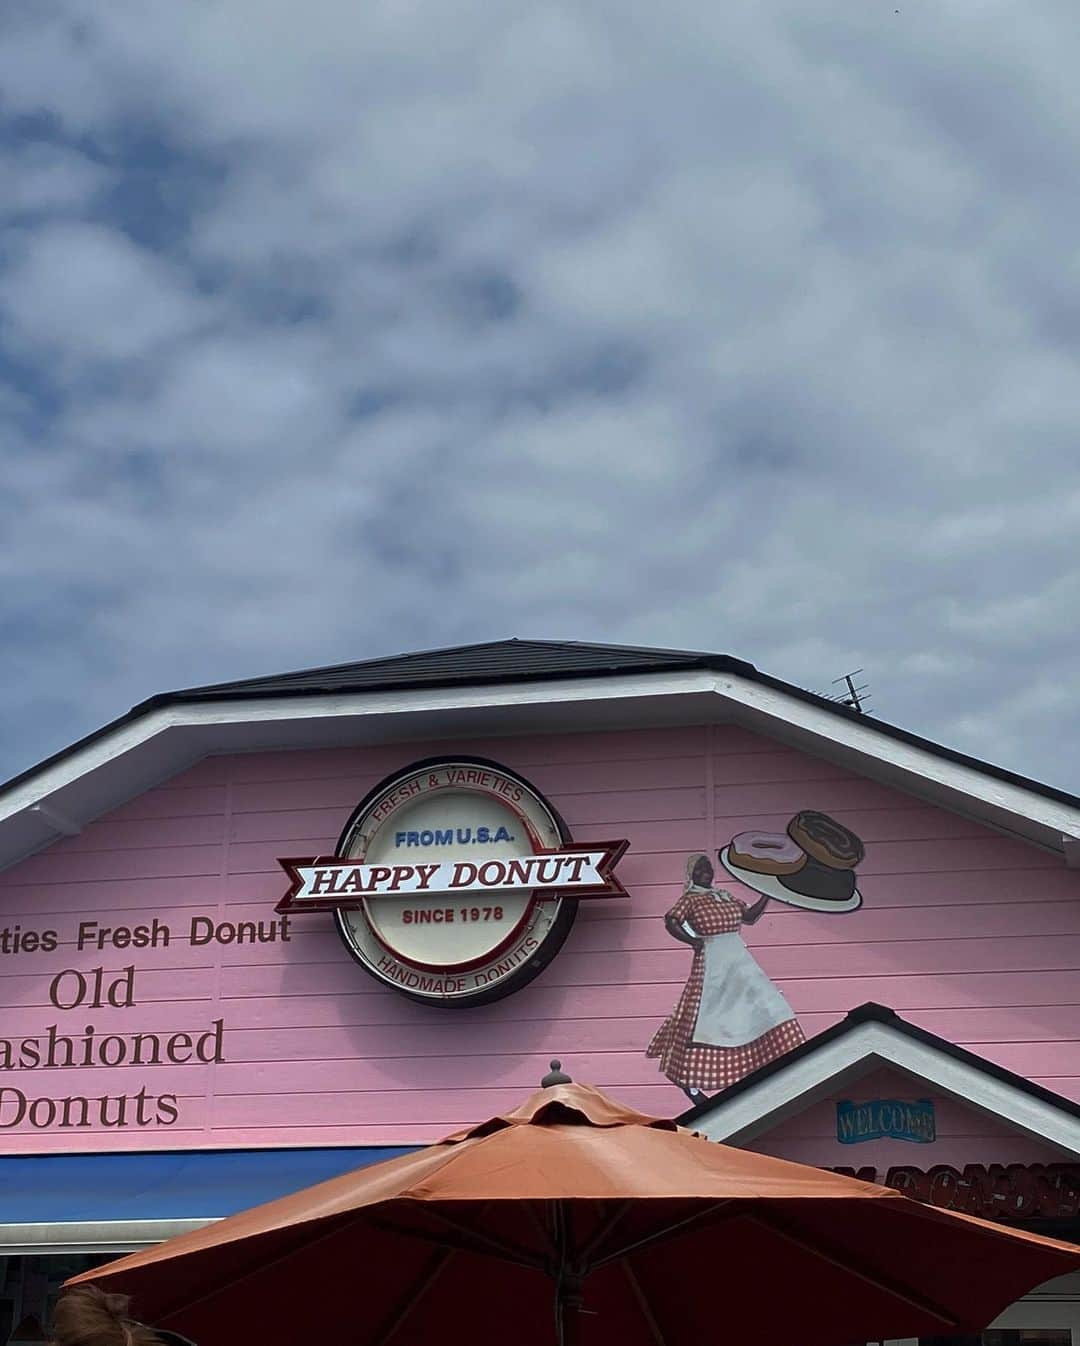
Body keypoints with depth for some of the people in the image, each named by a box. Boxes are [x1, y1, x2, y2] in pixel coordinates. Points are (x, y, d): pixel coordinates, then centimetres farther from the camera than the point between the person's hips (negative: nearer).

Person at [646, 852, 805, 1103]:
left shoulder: (724, 896, 15)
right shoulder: (690, 898, -3)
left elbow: (749, 916, 17)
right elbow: (670, 922, -15)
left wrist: (766, 897, 7)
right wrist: (691, 940, -22)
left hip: (738, 959, 7)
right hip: (711, 962, -7)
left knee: (764, 1005, 0)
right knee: (704, 1017, -4)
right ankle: (688, 1081, 4)